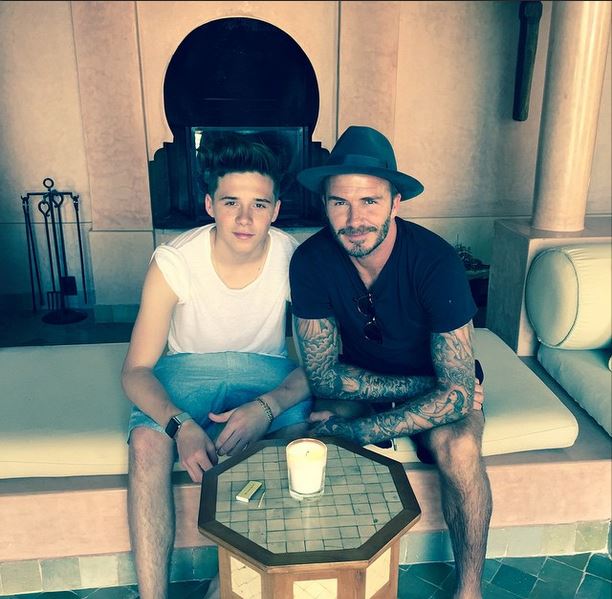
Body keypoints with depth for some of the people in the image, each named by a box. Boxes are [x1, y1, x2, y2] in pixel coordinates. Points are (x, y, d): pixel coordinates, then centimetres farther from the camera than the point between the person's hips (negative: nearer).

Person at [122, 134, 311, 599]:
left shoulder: (295, 259, -17)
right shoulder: (174, 262, -19)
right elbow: (136, 370, -15)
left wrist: (267, 407, -32)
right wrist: (179, 424, -35)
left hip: (267, 370, 1)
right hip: (188, 369, 0)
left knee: (302, 428, -28)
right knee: (147, 441, -30)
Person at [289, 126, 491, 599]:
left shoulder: (436, 261, -28)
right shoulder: (311, 261, -21)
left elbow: (457, 392, -30)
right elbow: (322, 374, -16)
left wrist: (357, 432, -33)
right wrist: (418, 387, -25)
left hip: (433, 385, -1)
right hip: (358, 384, 2)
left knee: (457, 445, -32)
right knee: (315, 435, -28)